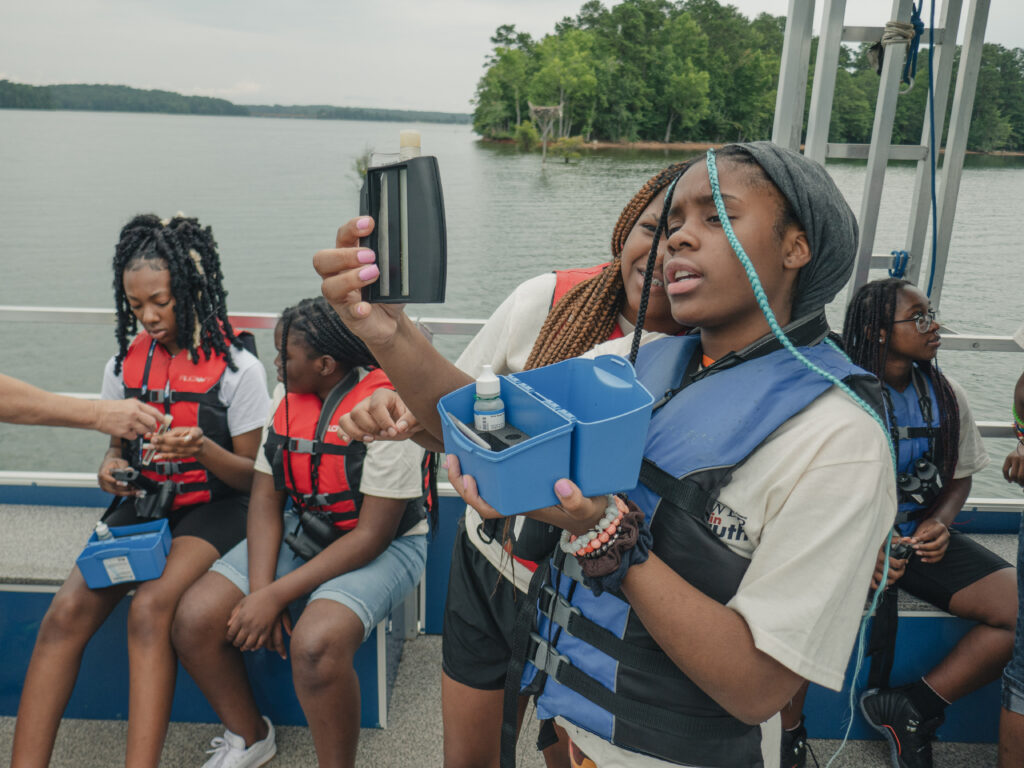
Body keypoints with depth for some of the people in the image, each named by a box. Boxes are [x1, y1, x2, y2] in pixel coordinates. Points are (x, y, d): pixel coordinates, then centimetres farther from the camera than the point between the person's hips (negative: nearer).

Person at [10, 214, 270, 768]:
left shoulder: (237, 368, -8)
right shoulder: (124, 364, 6)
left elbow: (252, 475, -5)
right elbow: (118, 444, 19)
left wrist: (203, 448, -25)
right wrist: (110, 468, -5)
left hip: (210, 509, -4)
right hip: (138, 506, 5)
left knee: (150, 607, -30)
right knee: (66, 611, -19)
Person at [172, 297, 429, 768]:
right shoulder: (287, 398, 2)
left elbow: (371, 536, -20)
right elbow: (265, 501, 3)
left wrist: (276, 596, -20)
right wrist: (259, 593, -11)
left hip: (383, 547, -7)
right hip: (301, 532, 7)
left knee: (314, 645, -34)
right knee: (194, 619, -10)